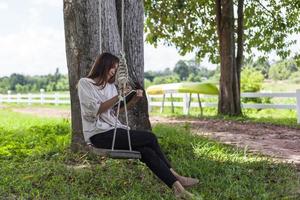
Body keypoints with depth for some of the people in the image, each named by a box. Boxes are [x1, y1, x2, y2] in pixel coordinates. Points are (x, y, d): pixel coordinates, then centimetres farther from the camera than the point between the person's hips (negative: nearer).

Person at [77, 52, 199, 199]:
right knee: (150, 138, -17)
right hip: (99, 135, -7)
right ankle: (174, 176, -4)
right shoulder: (85, 83, -2)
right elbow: (94, 110, -13)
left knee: (147, 151, -20)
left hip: (114, 130, 7)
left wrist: (134, 100, 4)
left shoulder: (110, 85, 19)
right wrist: (118, 97, -17)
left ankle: (176, 187, -24)